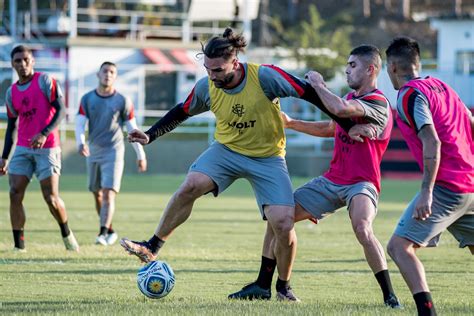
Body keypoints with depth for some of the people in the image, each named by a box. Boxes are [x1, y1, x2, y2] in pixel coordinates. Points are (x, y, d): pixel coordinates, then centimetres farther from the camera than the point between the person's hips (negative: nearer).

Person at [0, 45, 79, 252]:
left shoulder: (45, 81, -4)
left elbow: (60, 110, -10)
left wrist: (44, 134, -23)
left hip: (47, 148, -5)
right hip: (23, 149, 5)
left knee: (51, 198, -7)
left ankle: (67, 234, 19)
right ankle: (19, 245, -2)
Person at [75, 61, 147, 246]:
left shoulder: (122, 101, -1)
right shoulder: (87, 99, 4)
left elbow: (132, 129, 4)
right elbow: (80, 123, -5)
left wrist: (140, 155, 5)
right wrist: (81, 142, -25)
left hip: (113, 153, -4)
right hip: (93, 153, 4)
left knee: (108, 195, -16)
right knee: (97, 195, 10)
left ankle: (103, 233, -23)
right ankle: (109, 231, 25)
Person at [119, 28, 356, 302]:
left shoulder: (265, 77, -24)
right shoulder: (206, 87, -11)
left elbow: (310, 93, -17)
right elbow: (181, 113, 9)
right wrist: (150, 136, 2)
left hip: (268, 158, -2)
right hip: (226, 150, 2)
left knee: (284, 224, -14)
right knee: (190, 186, -25)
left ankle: (284, 287, 11)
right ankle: (152, 248, -12)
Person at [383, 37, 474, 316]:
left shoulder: (410, 95, -9)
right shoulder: (440, 85, 16)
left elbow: (432, 143, -19)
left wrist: (427, 191, -22)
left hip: (447, 186, -8)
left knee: (399, 246, -8)